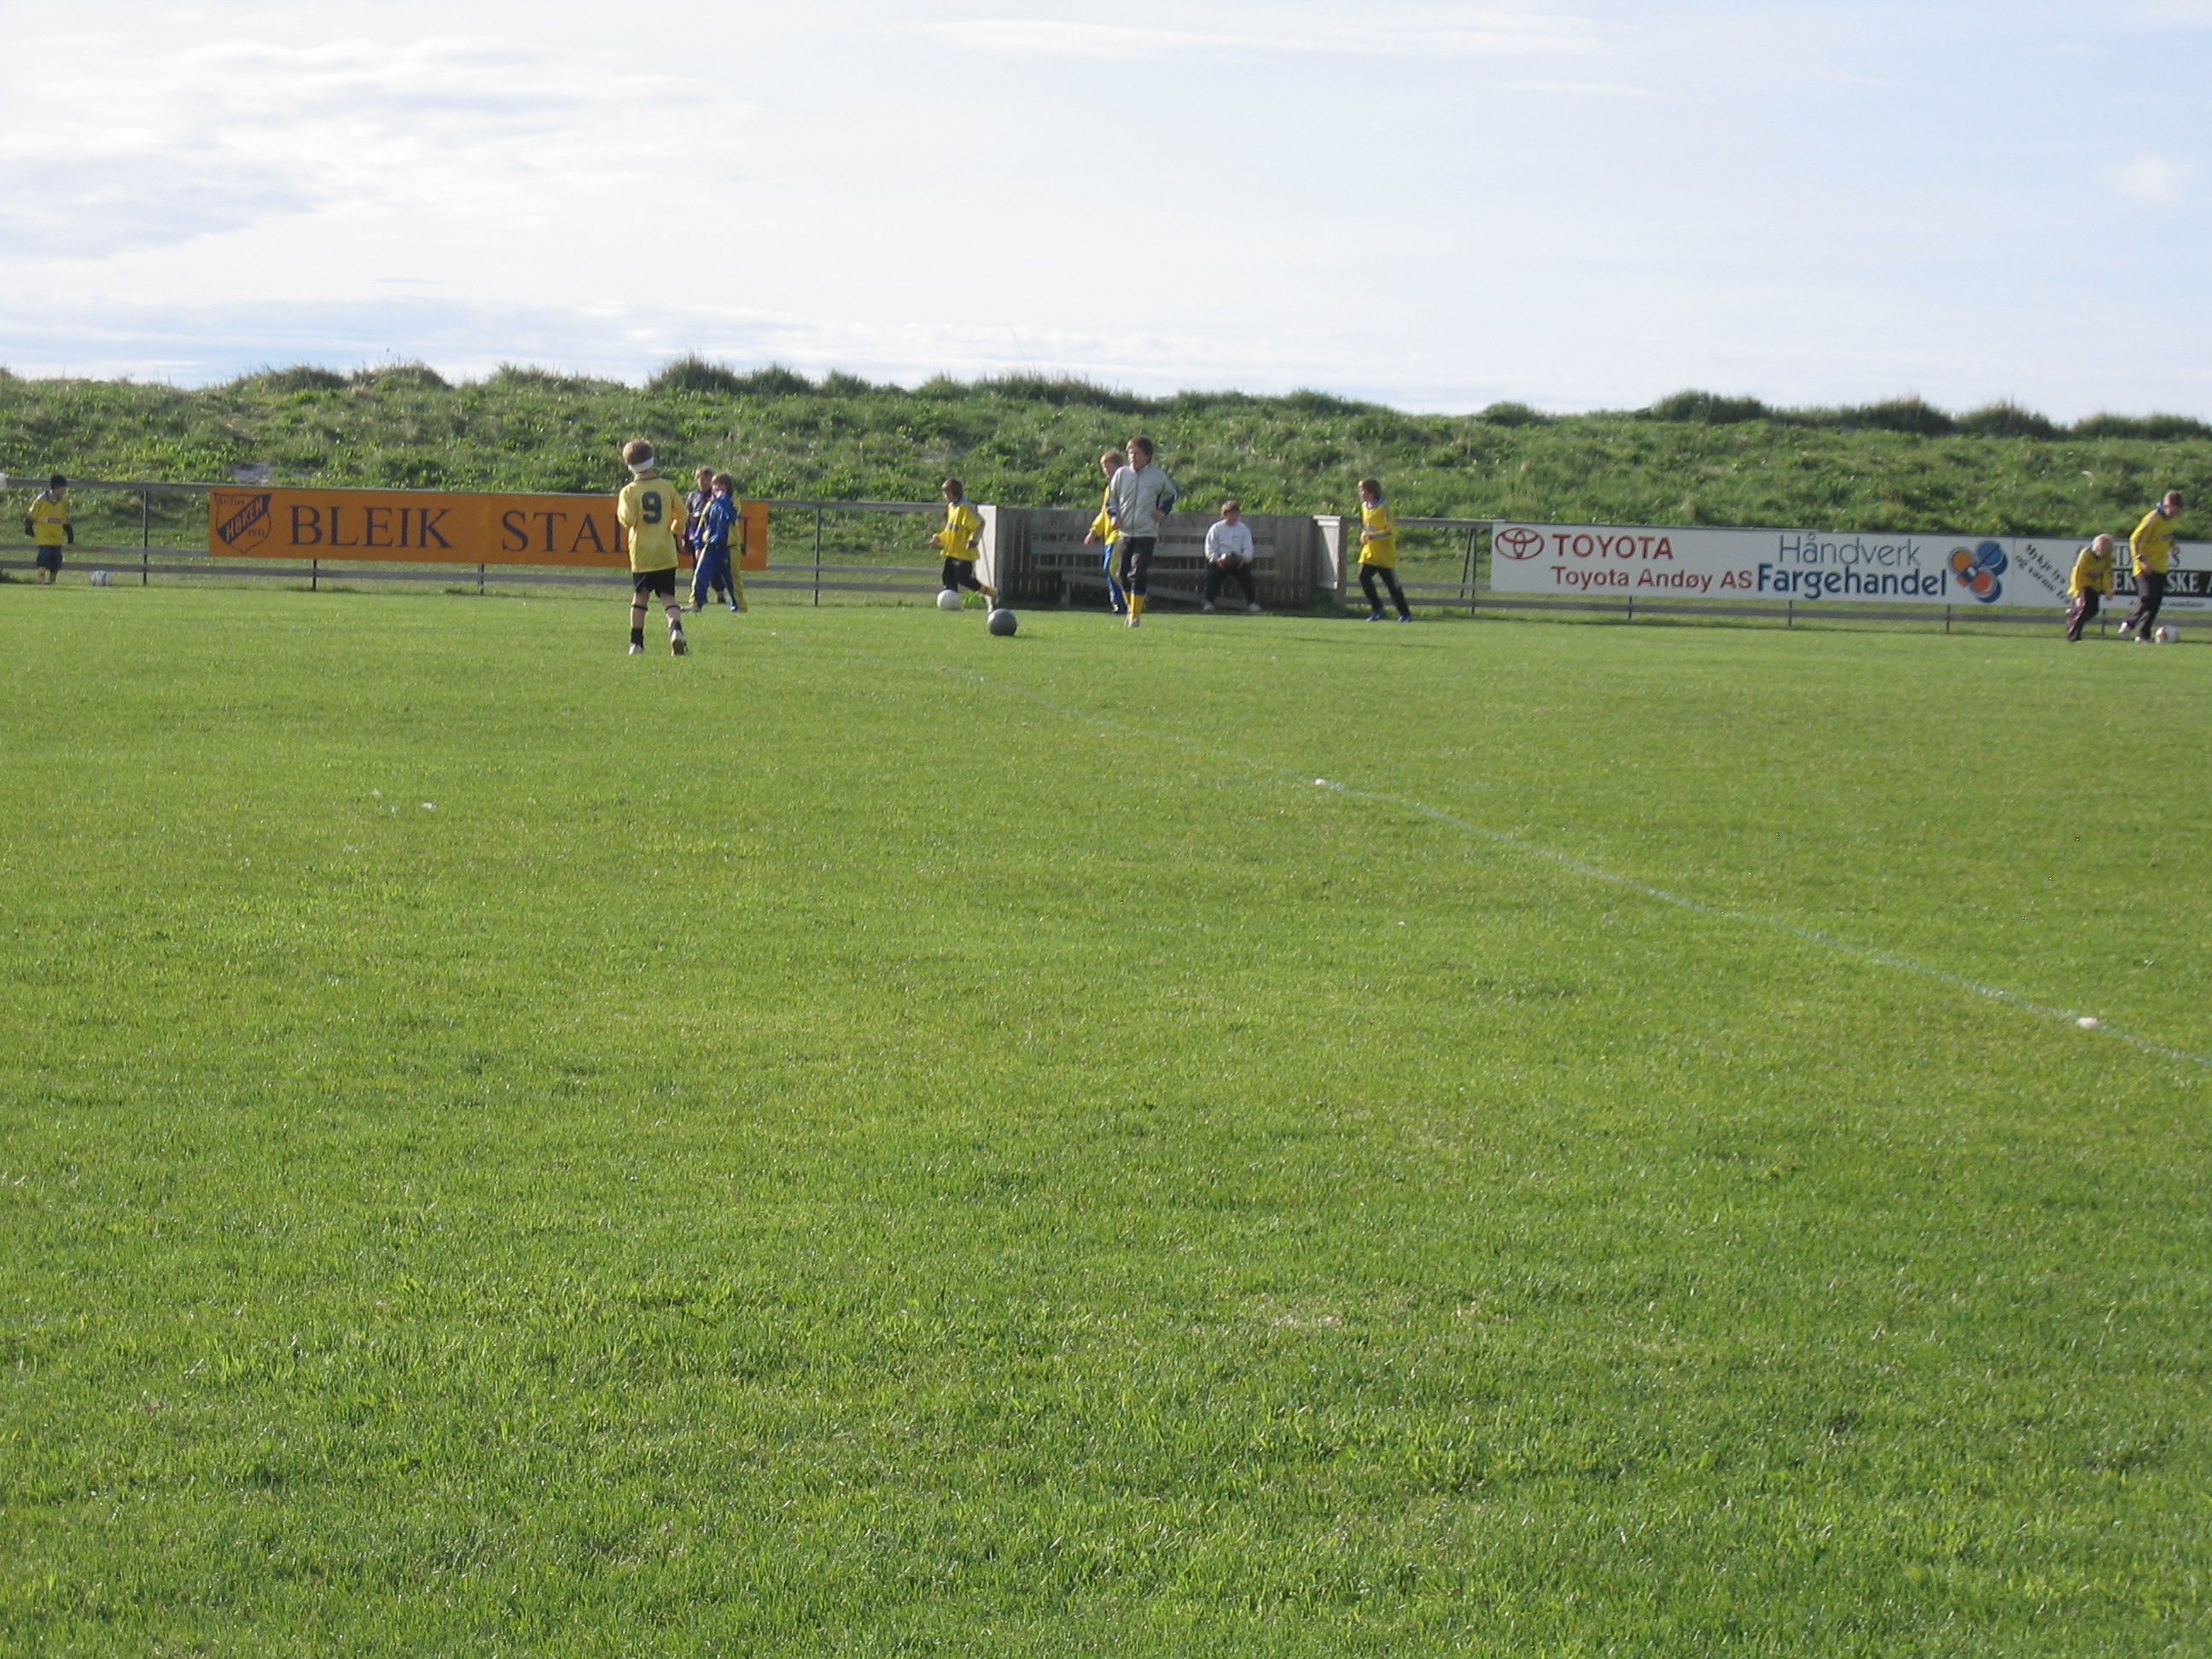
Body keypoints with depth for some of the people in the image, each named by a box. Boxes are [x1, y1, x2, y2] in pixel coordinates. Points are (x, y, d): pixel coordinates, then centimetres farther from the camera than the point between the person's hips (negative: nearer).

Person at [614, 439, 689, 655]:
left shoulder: (629, 491, -6)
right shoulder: (667, 487, 1)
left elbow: (628, 520, -15)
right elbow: (681, 515, 4)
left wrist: (620, 511, 7)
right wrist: (674, 531, 23)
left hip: (641, 553, -1)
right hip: (665, 552, 1)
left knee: (639, 595, 14)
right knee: (667, 595, 3)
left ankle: (636, 642, 13)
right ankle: (676, 628, -24)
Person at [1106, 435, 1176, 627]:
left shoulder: (1157, 476, -2)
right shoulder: (1121, 474, 3)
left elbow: (1171, 494, 17)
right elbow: (1111, 498, 15)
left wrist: (1163, 511, 2)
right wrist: (1114, 516, -2)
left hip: (1146, 533, -3)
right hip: (1124, 532, 3)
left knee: (1139, 574, -12)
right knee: (1124, 574, 7)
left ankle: (1135, 615, -5)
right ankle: (1132, 608, 25)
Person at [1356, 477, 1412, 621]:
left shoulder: (1383, 507, -15)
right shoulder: (1364, 506, 8)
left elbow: (1390, 531, -17)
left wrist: (1371, 536, -27)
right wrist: (1364, 535, 3)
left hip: (1385, 553, -7)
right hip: (1369, 551, 7)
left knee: (1392, 584, 0)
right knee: (1364, 577, -10)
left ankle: (1405, 613, 12)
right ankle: (1377, 609, 2)